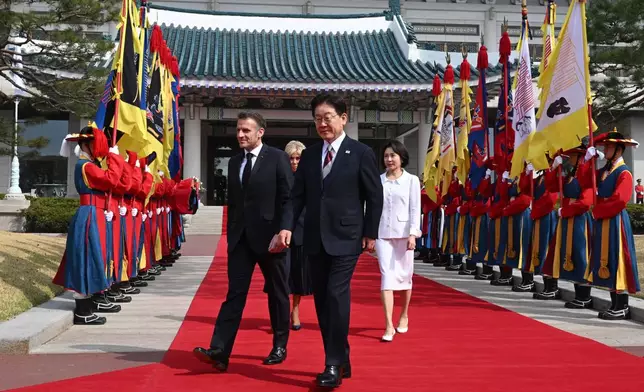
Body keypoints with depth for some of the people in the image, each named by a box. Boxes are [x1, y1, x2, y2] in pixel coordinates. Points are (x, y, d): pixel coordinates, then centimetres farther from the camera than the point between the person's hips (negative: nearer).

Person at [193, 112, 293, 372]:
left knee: (277, 293, 8)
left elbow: (288, 198, -9)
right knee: (234, 294, -2)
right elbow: (232, 202, 17)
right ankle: (219, 352, -9)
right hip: (240, 238, 4)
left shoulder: (277, 158, -4)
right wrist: (231, 233, 12)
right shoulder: (234, 162, 13)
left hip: (270, 236, -4)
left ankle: (279, 347, 22)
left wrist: (284, 229, -22)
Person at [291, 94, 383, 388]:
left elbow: (375, 196, -2)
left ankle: (334, 365, -3)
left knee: (337, 295, -12)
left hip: (346, 237, -5)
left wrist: (371, 233, -6)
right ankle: (341, 361, 20)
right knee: (322, 301, 8)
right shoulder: (309, 155, 10)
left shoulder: (361, 153, -2)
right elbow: (298, 196, 9)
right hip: (315, 238, 5)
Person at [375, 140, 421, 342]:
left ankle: (404, 315, 32)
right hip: (382, 234, 1)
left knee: (404, 275, 10)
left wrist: (412, 234, -11)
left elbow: (415, 209, -3)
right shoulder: (378, 180, 7)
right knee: (387, 276, -7)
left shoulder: (412, 180, 2)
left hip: (403, 233, -1)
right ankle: (389, 326, -10)